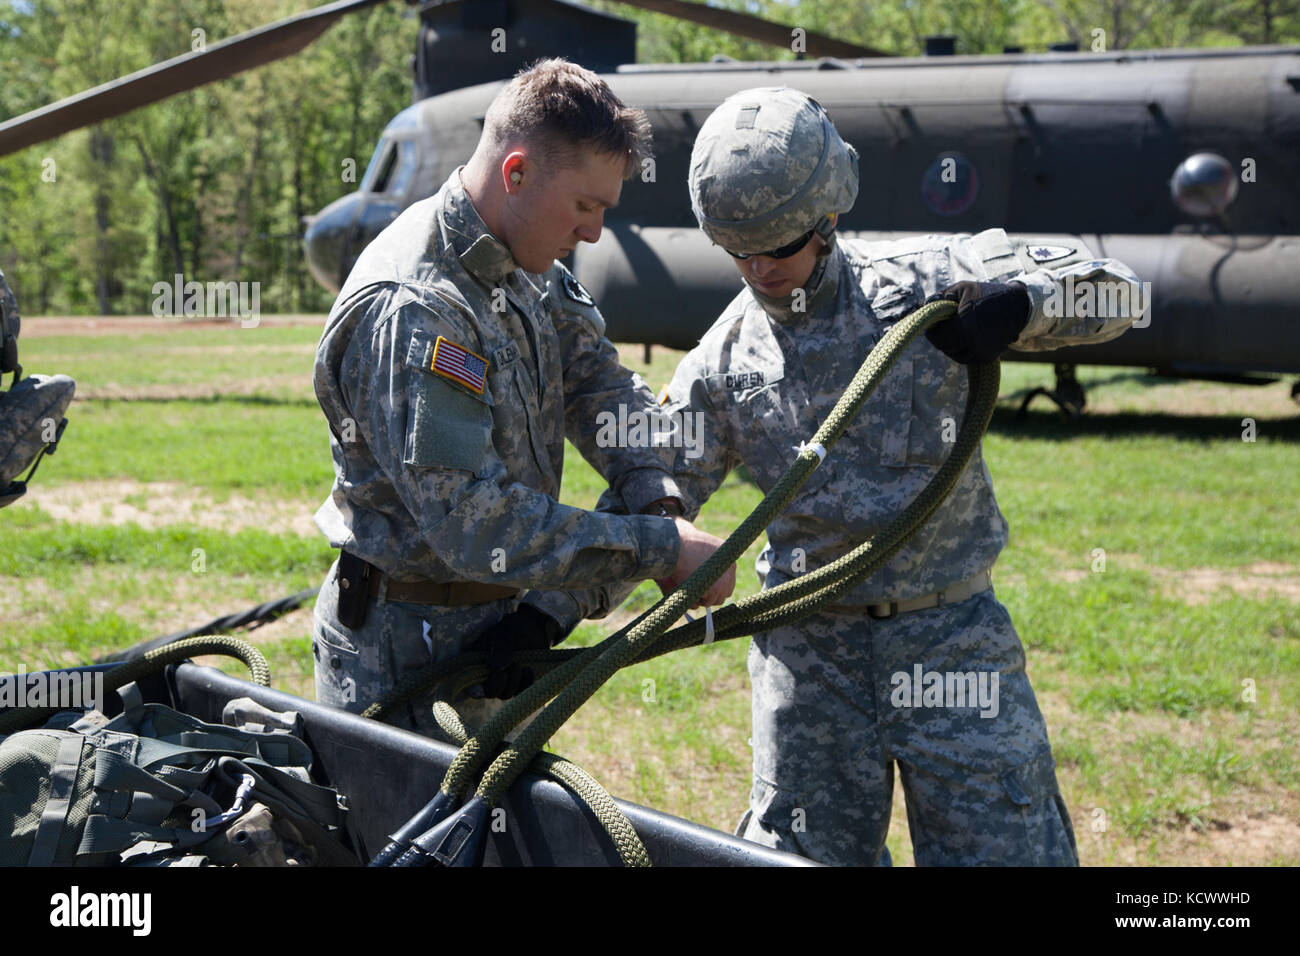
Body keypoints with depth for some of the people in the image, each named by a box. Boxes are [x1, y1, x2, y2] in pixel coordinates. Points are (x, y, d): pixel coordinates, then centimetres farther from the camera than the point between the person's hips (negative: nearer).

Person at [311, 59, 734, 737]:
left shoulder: (528, 270, 1)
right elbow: (477, 525, -32)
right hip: (401, 652, -8)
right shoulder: (411, 312, -28)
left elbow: (602, 387, 5)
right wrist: (664, 550, -29)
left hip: (494, 622, 9)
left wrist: (659, 506, -15)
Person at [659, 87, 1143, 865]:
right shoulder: (722, 365, 1)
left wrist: (1019, 306, -23)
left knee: (1010, 845, 2)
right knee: (801, 855, 7)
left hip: (951, 633, -1)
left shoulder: (922, 282, -4)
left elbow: (1110, 289, -2)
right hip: (809, 649, 2)